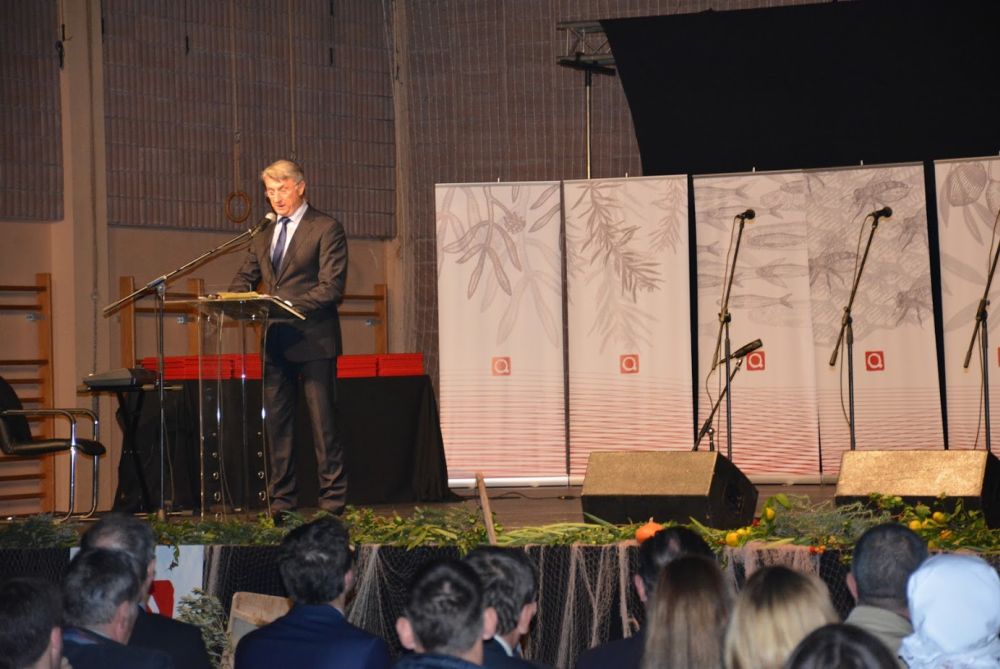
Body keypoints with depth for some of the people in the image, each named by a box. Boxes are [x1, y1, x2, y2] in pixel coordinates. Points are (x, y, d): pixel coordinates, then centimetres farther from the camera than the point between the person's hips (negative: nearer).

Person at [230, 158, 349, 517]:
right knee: (277, 422, 7)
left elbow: (331, 288, -12)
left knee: (322, 422, -3)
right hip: (274, 340, 6)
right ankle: (282, 501, 13)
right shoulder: (263, 233, 16)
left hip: (313, 339, -6)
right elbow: (244, 277, 21)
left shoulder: (326, 229, -5)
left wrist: (289, 306, -22)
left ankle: (332, 502, 2)